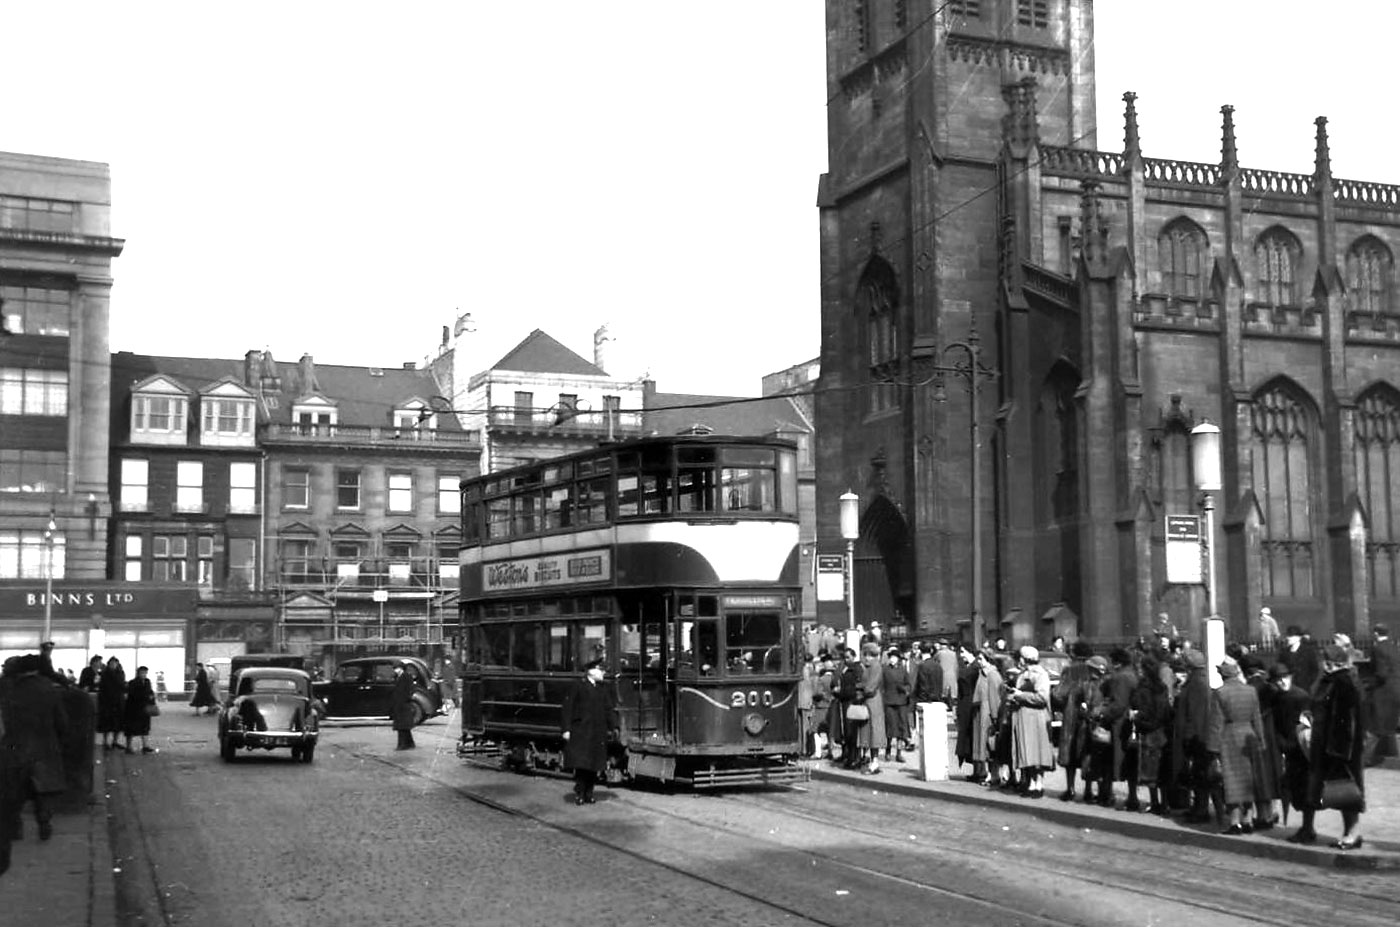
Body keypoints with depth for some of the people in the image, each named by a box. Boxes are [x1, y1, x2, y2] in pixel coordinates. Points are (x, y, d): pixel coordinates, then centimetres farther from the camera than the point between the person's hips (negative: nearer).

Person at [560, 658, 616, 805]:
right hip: (581, 733, -5)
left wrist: (613, 727, -3)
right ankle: (579, 794, 3)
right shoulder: (578, 687, -3)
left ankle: (588, 795, 14)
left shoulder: (603, 691, 14)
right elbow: (568, 709, -5)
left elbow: (609, 710, 10)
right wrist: (566, 729, -10)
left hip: (598, 735, 5)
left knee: (594, 766, 5)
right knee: (581, 764, -6)